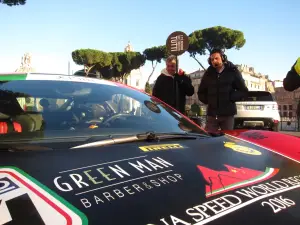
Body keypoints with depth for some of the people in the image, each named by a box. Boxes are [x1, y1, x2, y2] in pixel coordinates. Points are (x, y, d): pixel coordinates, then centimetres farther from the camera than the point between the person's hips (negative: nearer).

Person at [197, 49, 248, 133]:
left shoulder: (233, 72, 3)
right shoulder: (208, 74, 11)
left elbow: (243, 91, 3)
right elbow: (201, 93, 20)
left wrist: (230, 98, -8)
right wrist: (208, 100, 4)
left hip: (228, 114, -2)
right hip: (212, 114, 2)